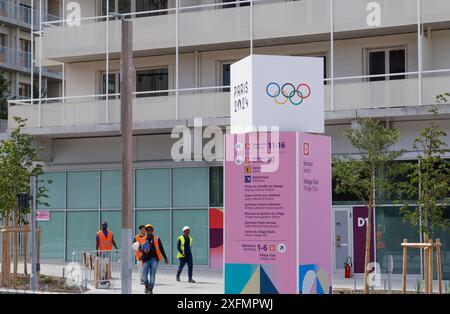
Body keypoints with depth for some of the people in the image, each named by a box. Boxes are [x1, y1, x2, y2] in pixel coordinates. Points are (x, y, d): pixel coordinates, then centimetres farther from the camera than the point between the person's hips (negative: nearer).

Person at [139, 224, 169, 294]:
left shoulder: (156, 239, 8)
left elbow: (161, 249, 11)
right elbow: (140, 248, 7)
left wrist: (165, 258, 10)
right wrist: (143, 250, -16)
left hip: (154, 259, -1)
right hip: (146, 260, 1)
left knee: (152, 275, -6)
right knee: (144, 276, -3)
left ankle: (150, 289, 5)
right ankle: (146, 286, 26)